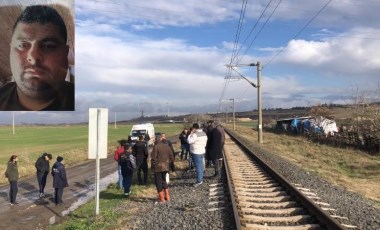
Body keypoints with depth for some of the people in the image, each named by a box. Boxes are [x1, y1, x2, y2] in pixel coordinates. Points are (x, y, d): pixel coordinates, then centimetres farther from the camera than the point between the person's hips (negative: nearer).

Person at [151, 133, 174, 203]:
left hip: (158, 167, -6)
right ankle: (167, 197, 24)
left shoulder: (156, 147, -16)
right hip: (166, 167, 6)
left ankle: (162, 199, 9)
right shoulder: (168, 147, 2)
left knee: (158, 182, 6)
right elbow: (172, 157, 5)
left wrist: (152, 167, -3)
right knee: (164, 181, 21)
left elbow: (153, 158, -15)